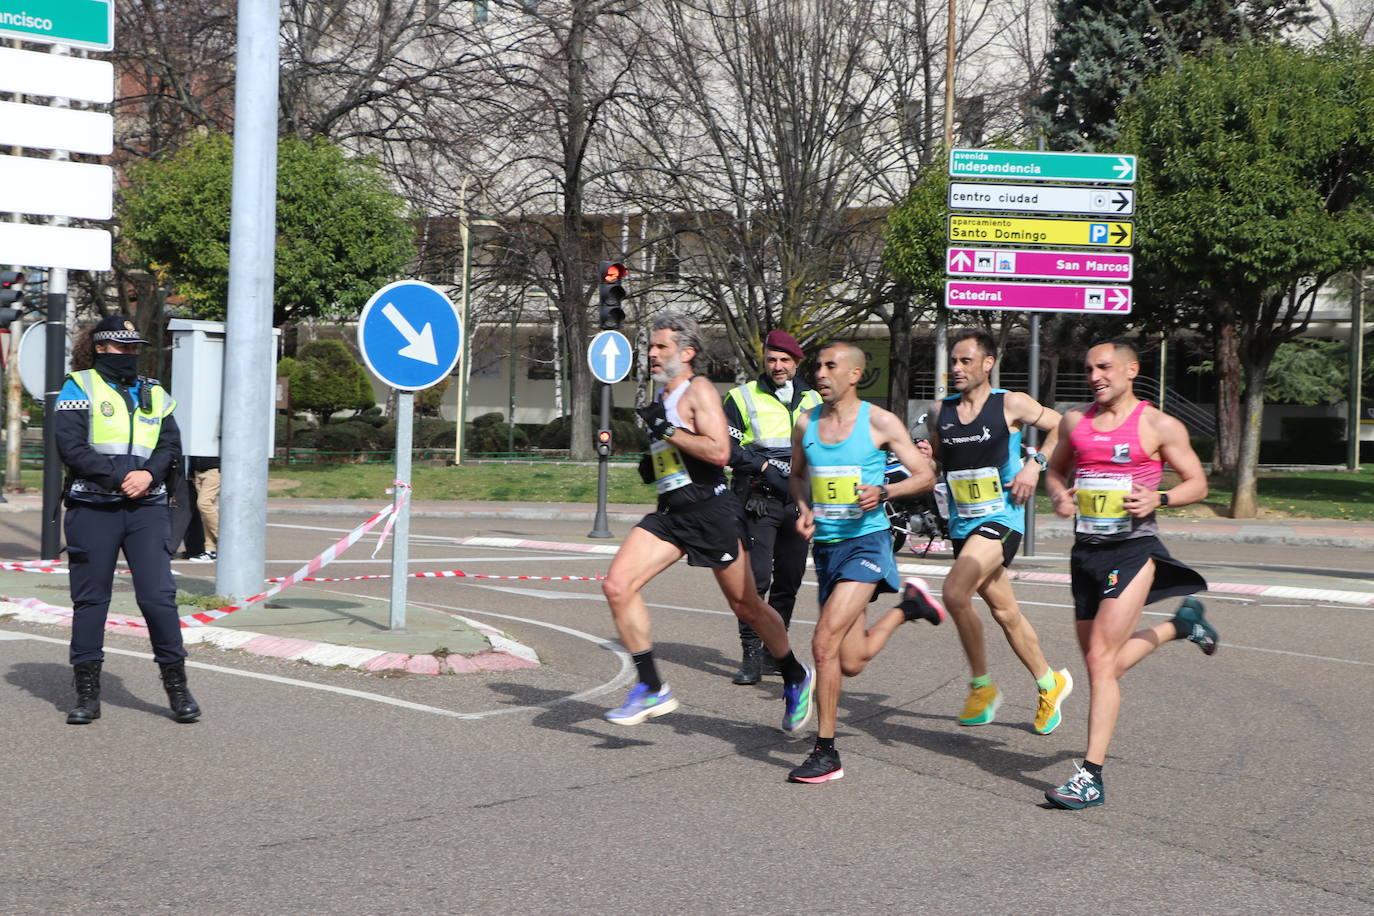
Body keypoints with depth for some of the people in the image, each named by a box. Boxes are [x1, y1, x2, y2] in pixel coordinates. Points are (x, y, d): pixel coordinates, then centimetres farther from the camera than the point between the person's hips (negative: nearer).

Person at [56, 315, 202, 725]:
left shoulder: (154, 394, 16)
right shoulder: (79, 388, 3)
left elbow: (171, 445, 9)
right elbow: (71, 446, -8)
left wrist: (148, 475, -11)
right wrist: (120, 477, -14)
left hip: (147, 508, 3)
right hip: (92, 507, -2)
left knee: (158, 595, -5)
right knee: (90, 599, 2)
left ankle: (177, 688, 3)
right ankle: (87, 694, 9)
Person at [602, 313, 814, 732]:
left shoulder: (699, 390, -9)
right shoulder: (662, 399, 17)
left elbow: (718, 451, -22)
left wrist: (667, 430, -20)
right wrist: (651, 464, 13)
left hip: (710, 509, -8)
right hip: (670, 513, 8)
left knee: (746, 606, 5)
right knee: (617, 586, -11)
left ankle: (796, 679, 28)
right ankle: (651, 689, -6)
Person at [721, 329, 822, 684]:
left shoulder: (812, 400, 16)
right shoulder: (743, 397, 3)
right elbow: (726, 446, -4)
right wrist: (764, 467, -14)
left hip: (798, 502, 4)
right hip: (758, 499, -4)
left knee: (790, 580, 8)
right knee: (756, 578, -11)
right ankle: (751, 655, -8)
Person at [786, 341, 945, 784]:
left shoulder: (879, 423, -6)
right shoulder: (806, 423, 6)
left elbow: (925, 476, -2)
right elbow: (798, 475, 22)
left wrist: (884, 492, -19)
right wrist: (804, 510, 1)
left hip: (866, 543, -6)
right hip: (826, 545, 6)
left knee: (825, 643, -19)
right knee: (851, 662, 12)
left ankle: (826, 753, -8)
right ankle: (908, 605, 41)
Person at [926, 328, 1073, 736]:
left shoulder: (1011, 404, -6)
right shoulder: (940, 411, 7)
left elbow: (1060, 426, 5)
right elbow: (935, 461, 19)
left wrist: (1035, 465, -7)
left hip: (1001, 518, -6)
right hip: (962, 524, 6)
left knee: (955, 591, -24)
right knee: (1005, 612, 14)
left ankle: (981, 684, -8)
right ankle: (1049, 683, 32)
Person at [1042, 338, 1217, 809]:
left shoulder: (1159, 426, -2)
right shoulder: (1075, 421, 11)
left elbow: (1197, 483, 3)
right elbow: (1056, 470, 24)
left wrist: (1158, 498, -16)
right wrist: (1058, 494, 1)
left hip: (1133, 549, -6)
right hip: (1085, 552, 6)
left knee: (1100, 660, -16)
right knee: (1104, 665, 15)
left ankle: (1091, 777, -14)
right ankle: (1181, 623, 42)